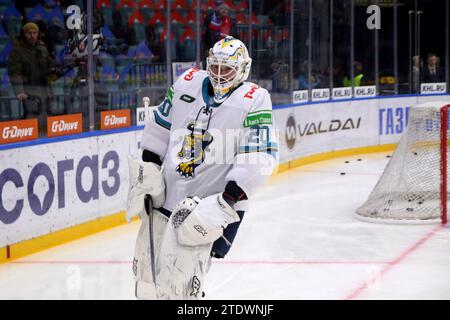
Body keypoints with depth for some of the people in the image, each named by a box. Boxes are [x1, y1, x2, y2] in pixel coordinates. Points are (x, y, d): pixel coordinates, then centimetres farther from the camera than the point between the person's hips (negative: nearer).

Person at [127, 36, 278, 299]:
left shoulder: (254, 100, -10)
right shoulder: (188, 83, 6)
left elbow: (260, 156, -17)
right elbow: (161, 125, 19)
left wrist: (229, 198, -22)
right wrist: (148, 170, 14)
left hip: (212, 201, -6)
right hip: (166, 195, 6)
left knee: (179, 281, -15)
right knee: (147, 268, 13)